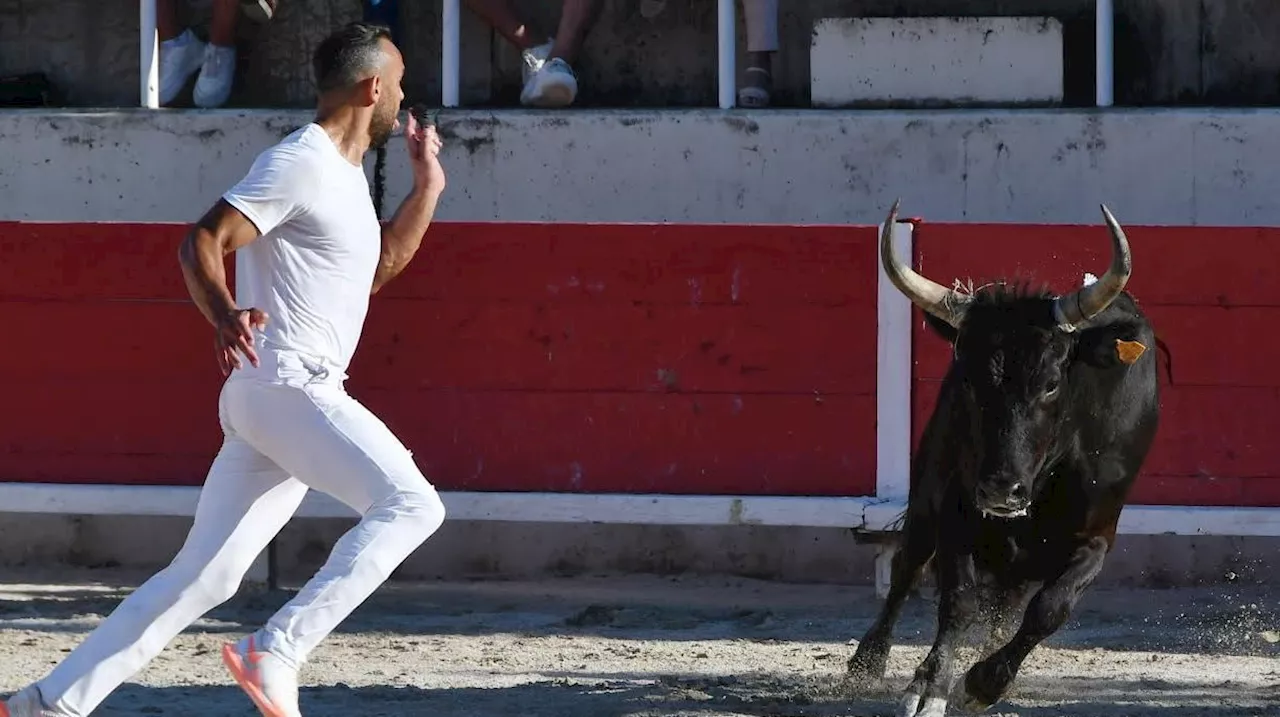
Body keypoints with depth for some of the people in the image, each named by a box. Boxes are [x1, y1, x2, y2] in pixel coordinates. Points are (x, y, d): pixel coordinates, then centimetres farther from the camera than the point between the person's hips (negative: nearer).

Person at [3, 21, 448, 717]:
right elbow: (202, 241, -19)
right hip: (286, 386, -10)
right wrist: (224, 314, -38)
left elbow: (378, 267, 37)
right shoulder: (299, 163, -9)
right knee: (410, 503, -22)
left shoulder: (345, 176, 22)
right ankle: (274, 653, -28)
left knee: (202, 577, 6)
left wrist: (425, 188, 26)